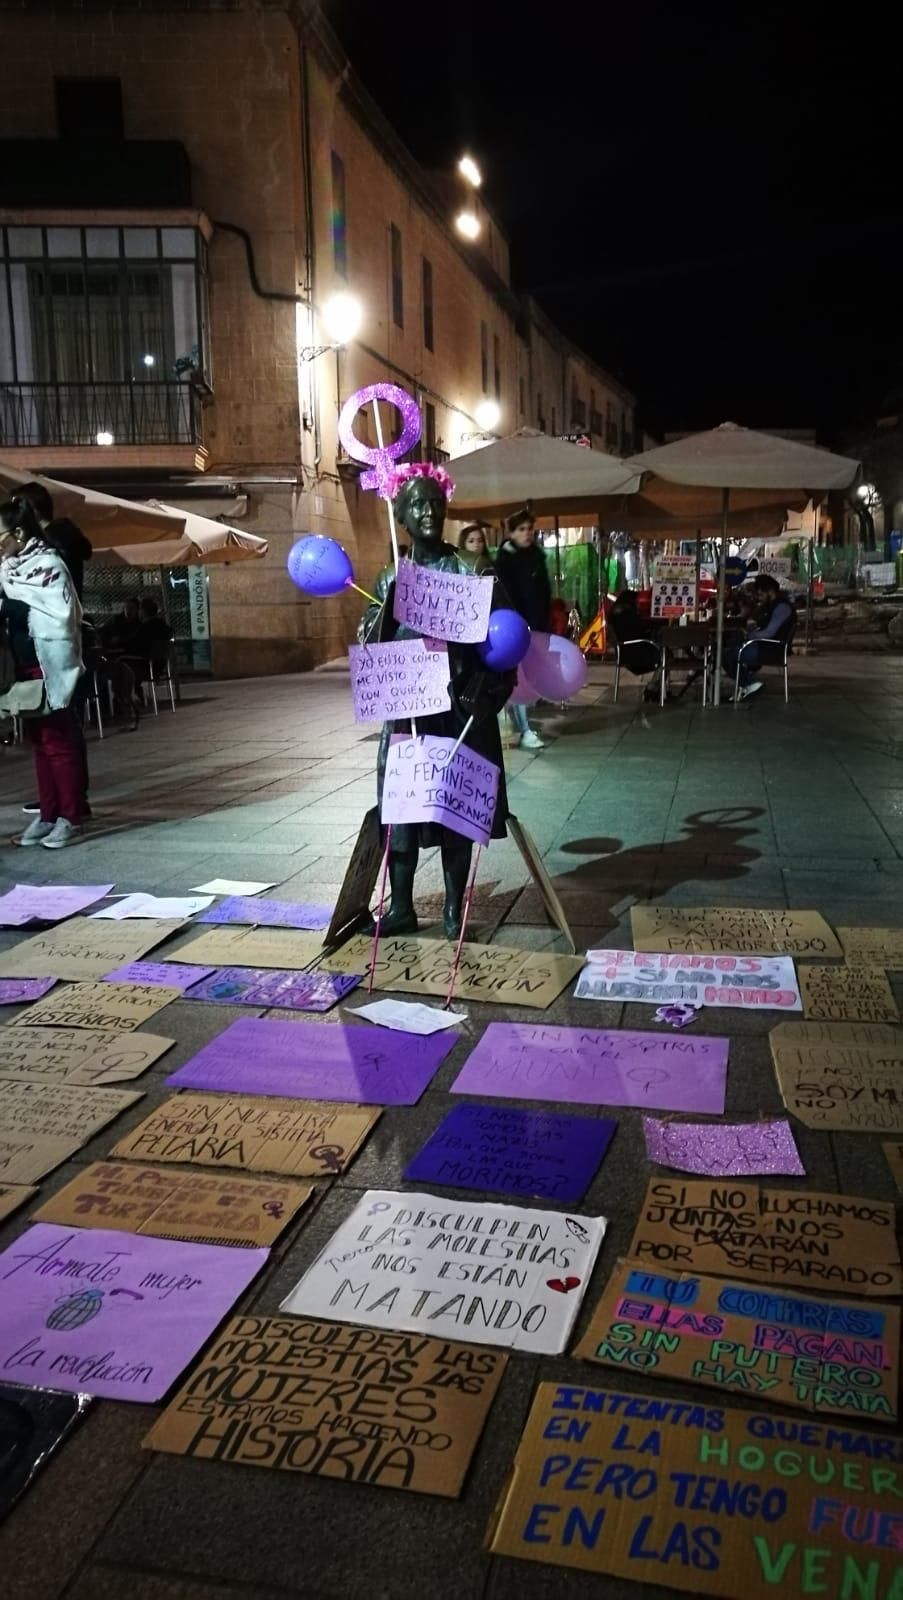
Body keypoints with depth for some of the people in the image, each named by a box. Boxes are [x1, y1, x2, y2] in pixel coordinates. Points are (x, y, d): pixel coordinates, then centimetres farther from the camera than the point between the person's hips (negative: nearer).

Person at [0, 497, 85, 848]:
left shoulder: (48, 564, -12)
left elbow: (61, 619, -15)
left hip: (48, 668, -8)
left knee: (57, 742, -2)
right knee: (39, 742, 12)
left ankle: (70, 819, 5)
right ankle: (48, 815, 19)